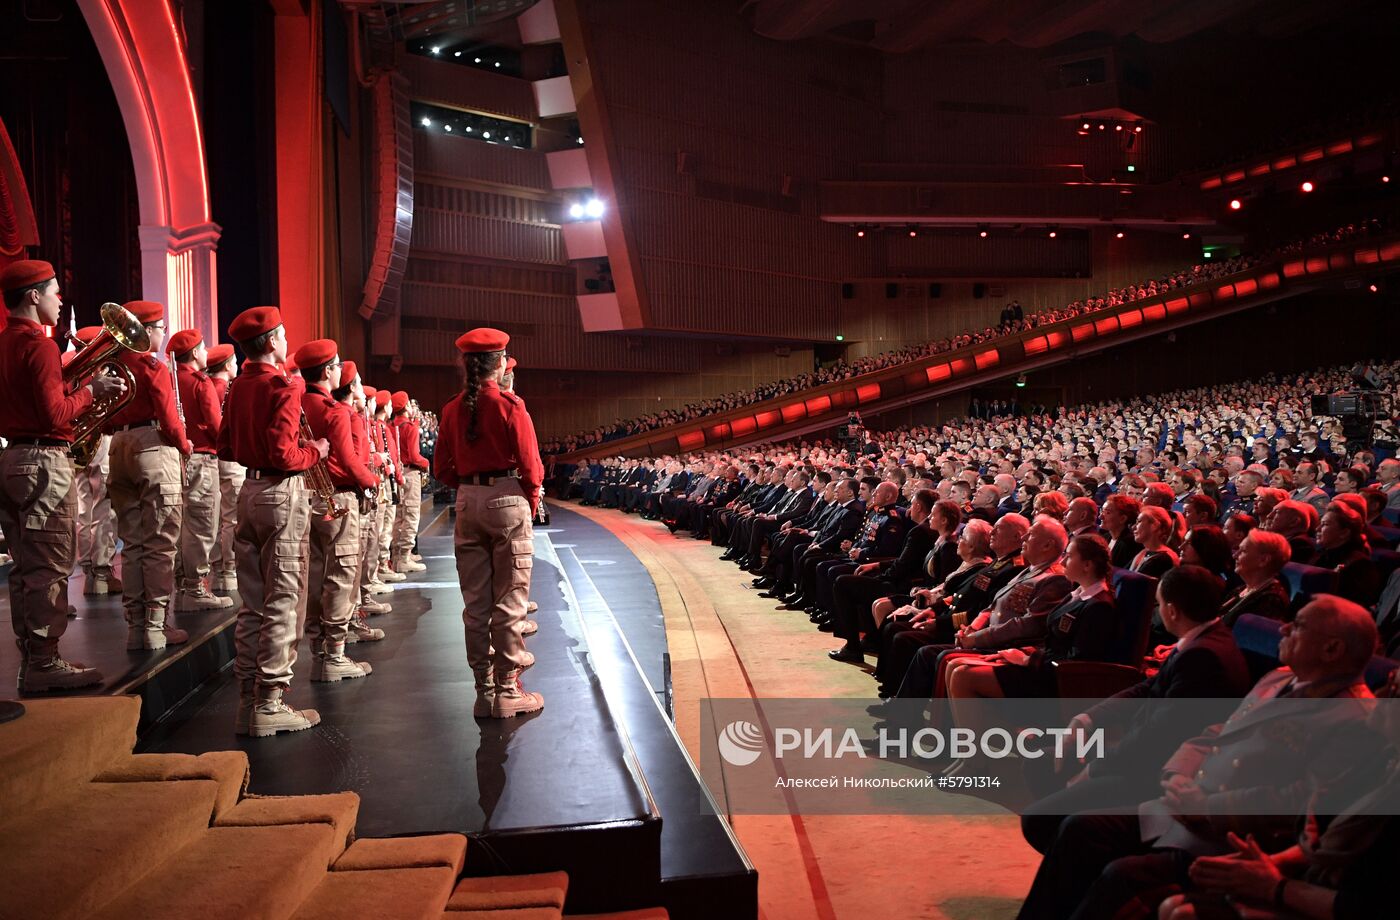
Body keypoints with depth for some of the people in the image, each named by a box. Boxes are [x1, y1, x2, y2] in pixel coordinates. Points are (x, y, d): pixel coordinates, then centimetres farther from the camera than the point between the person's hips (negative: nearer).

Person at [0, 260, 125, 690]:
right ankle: (44, 663, -1)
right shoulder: (39, 345, -13)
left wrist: (73, 384, 15)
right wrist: (90, 391, -5)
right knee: (49, 568, -5)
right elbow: (55, 415, -19)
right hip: (43, 461, -9)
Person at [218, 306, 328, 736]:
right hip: (282, 494, -8)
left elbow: (226, 449, 16)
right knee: (281, 603, -2)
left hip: (248, 491, 8)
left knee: (252, 603, 12)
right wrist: (315, 451, -3)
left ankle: (248, 699, 18)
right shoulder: (282, 388, -13)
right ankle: (270, 705, 1)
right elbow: (284, 455, -20)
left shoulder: (236, 387, 11)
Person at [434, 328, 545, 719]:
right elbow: (530, 466, -9)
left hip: (467, 504, 5)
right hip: (507, 499, -5)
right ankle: (507, 690, 7)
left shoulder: (452, 410, 5)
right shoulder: (509, 406, -9)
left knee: (474, 603, 9)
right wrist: (531, 503, 6)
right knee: (508, 601, 2)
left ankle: (484, 689, 16)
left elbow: (442, 469, 8)